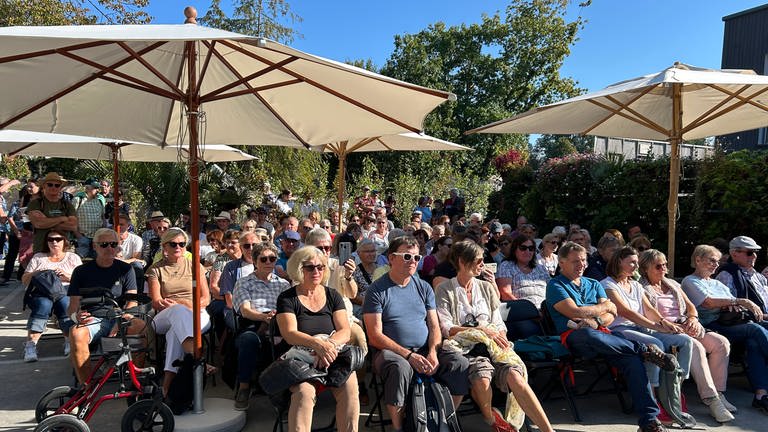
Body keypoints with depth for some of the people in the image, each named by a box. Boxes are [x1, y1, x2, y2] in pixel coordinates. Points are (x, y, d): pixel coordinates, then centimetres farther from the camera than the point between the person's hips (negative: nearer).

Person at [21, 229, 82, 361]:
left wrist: (67, 276, -8)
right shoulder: (38, 257, 23)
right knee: (43, 305, -36)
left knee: (65, 303, -37)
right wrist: (37, 273, -2)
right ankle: (31, 344, -39)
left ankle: (70, 341, -35)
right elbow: (24, 281, 17)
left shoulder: (73, 257, 19)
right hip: (42, 291, 1)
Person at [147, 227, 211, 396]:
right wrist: (177, 306, -17)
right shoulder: (156, 269, 15)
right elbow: (156, 302, 3)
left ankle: (168, 382, -47)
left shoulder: (194, 266, 17)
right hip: (165, 318, -1)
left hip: (197, 316, 1)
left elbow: (206, 298, 11)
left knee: (176, 331, -37)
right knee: (179, 311, -39)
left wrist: (192, 305, -11)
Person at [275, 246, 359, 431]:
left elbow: (345, 331, 4)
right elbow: (290, 334, -8)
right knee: (304, 391, -34)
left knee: (350, 385, -28)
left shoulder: (332, 296, 14)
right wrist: (318, 343, -26)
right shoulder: (287, 298, 5)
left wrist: (329, 344, -19)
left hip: (332, 356, 2)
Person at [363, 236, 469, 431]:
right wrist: (409, 355, -18)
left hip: (425, 350, 5)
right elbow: (375, 336, -10)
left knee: (462, 364, -18)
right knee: (400, 368, -38)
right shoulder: (377, 290, -3)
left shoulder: (424, 288, 13)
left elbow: (434, 326, 11)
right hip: (391, 351, -5)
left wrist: (433, 353, -10)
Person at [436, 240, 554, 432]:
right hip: (465, 348, -3)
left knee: (515, 375, -27)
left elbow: (499, 325, 17)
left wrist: (498, 336, -7)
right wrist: (481, 330, -15)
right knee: (482, 377, -34)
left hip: (492, 345, 4)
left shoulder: (486, 288, 19)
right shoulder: (445, 290, 4)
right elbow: (445, 328, -6)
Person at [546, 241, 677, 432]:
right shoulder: (555, 285, 9)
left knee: (632, 358, -26)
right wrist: (604, 306, 7)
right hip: (573, 337, -4)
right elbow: (574, 312, -6)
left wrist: (596, 321, -9)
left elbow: (610, 316, 15)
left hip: (601, 333, 5)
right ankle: (645, 350, -21)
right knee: (589, 334, -41)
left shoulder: (594, 284, 27)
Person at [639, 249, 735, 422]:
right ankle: (711, 400, -31)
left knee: (721, 342, -16)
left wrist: (693, 318, -1)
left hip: (686, 328, 7)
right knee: (696, 347, -33)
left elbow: (690, 306, 22)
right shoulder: (642, 288, 0)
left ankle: (718, 393, -14)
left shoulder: (672, 283, 23)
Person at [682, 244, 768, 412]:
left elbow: (733, 305, 19)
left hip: (727, 326, 6)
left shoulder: (717, 283, 31)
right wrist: (739, 301, -11)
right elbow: (708, 302, -8)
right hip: (709, 328, -6)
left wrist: (730, 304, -5)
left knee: (754, 342, -26)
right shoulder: (690, 282, 8)